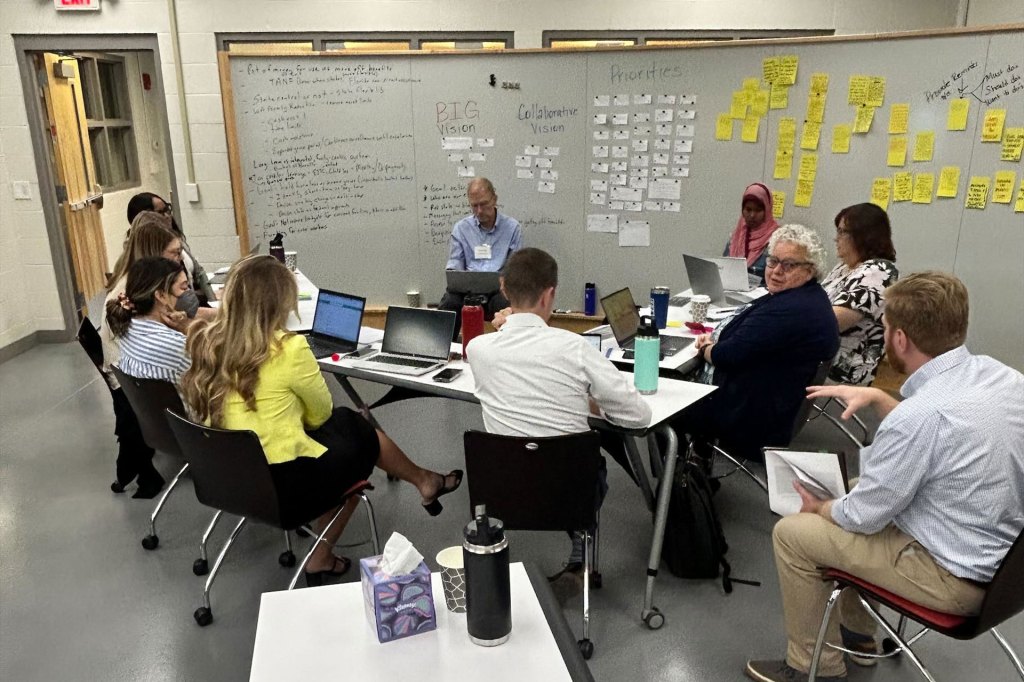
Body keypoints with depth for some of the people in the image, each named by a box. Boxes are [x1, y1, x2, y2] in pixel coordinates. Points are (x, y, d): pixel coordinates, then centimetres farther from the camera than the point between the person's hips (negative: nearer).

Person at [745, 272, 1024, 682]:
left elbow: (863, 516, -19)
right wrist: (877, 398, 7)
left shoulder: (921, 414, -32)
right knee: (853, 494, 24)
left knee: (792, 533, -1)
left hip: (956, 577, -9)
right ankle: (855, 633, 37)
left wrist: (819, 508, 1)